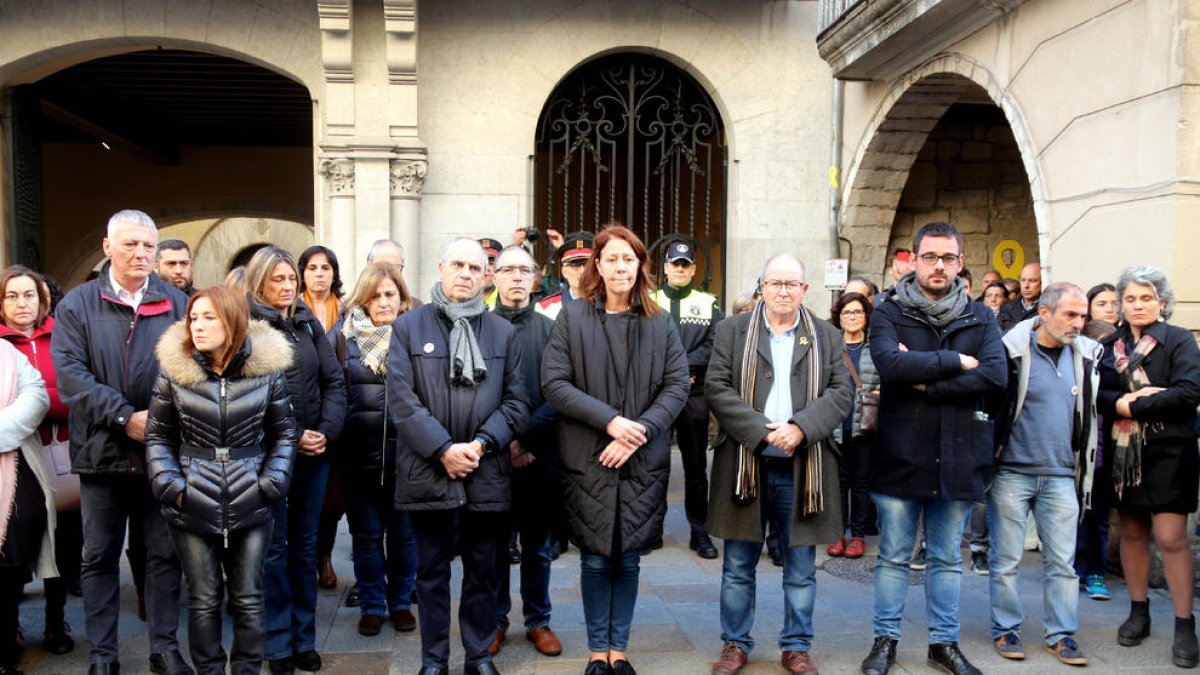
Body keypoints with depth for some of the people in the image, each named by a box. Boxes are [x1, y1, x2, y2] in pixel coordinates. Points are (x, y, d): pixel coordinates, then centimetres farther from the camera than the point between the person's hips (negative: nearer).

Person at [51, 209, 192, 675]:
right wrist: (125, 418, -18)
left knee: (166, 552, 8)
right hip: (102, 450, 0)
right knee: (100, 557, 9)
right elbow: (70, 374, -9)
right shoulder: (77, 304, 3)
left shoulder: (177, 304, 6)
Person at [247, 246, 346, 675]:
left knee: (304, 545, 12)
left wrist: (328, 430, -7)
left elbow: (334, 381, 7)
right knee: (274, 548, 4)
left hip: (314, 450, 4)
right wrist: (290, 437, -14)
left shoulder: (308, 323, 10)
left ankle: (304, 638, 22)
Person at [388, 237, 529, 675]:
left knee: (482, 572, 12)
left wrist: (481, 445, -11)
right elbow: (401, 400, -7)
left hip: (486, 475, 2)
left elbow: (516, 401, 3)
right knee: (432, 572, 10)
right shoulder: (408, 327, 2)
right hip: (428, 472, -1)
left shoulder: (503, 332, 9)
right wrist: (443, 450, -14)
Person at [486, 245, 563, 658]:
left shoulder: (551, 330, 4)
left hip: (540, 456, 1)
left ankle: (538, 620, 24)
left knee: (538, 546, 10)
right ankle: (495, 619, 24)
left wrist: (525, 440, -14)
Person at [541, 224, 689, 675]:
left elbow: (677, 386, -1)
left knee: (628, 559, 10)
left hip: (643, 462, 1)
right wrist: (608, 420, -17)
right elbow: (553, 383, -8)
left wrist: (639, 431, -14)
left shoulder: (660, 323, 4)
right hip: (587, 460, -1)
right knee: (595, 559, 8)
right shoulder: (572, 317, -2)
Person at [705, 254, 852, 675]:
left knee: (801, 568, 9)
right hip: (745, 464, -1)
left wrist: (800, 427, -16)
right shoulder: (732, 331, 5)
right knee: (738, 565, 9)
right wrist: (761, 431, -16)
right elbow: (717, 388, -5)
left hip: (803, 468, 1)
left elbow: (841, 393, 0)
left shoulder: (827, 337, 9)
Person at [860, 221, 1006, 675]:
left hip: (958, 456, 2)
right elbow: (890, 363, -21)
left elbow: (996, 376, -10)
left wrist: (926, 383, -16)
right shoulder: (889, 314, -1)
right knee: (893, 556, 9)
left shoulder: (980, 318, 6)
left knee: (947, 558, 14)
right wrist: (956, 361, -15)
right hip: (901, 455, -2)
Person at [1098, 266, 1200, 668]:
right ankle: (1138, 612, 25)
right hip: (1124, 452, 4)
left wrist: (1135, 406, -16)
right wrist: (1120, 402, -19)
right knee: (1132, 531, 11)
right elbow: (1095, 393, 0)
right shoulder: (1110, 345, 8)